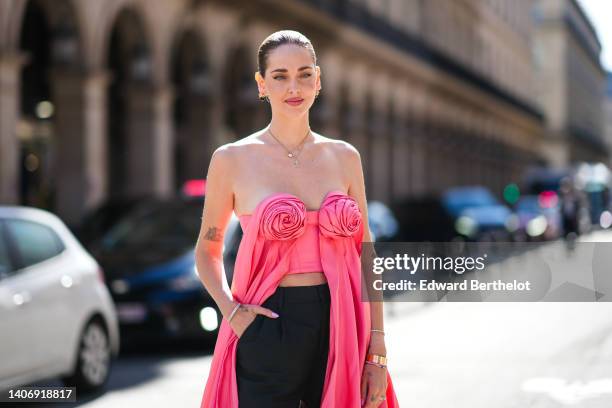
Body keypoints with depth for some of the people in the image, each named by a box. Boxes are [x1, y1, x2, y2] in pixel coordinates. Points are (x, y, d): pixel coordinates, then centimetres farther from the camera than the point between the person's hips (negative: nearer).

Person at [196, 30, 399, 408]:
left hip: (341, 332, 3)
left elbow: (364, 255, 8)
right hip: (267, 331, -2)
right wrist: (231, 310, -9)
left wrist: (377, 353, 2)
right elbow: (208, 250, 9)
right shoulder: (232, 160, -1)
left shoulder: (344, 157, 7)